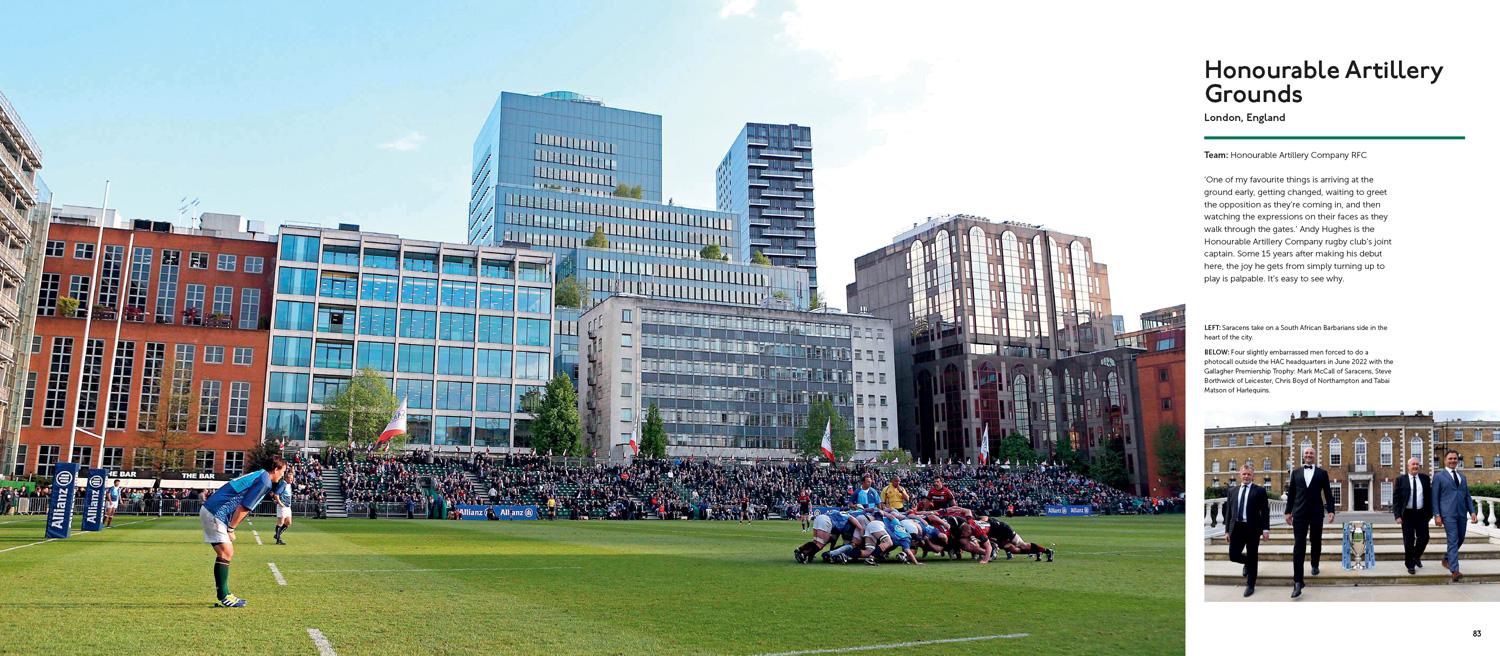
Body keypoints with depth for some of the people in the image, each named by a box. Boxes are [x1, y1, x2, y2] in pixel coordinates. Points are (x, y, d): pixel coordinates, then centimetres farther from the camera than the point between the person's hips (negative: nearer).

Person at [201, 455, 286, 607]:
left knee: (225, 553, 11)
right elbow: (243, 508, -16)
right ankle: (223, 597, -6)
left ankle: (224, 594, 15)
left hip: (211, 510, 10)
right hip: (215, 513, -10)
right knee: (226, 553, -9)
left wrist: (229, 528, 14)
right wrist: (231, 529, -8)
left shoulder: (258, 475, 18)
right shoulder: (265, 482, -12)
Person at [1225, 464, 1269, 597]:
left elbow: (1265, 511, -3)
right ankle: (1247, 563, 35)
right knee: (1233, 555, 1)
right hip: (1236, 528, 3)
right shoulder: (1233, 490, 11)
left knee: (1252, 558, 3)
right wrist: (1227, 529, 8)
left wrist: (1265, 529, -10)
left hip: (1252, 528, -3)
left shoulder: (1260, 490, 0)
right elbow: (1228, 511, 12)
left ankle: (1250, 585, 16)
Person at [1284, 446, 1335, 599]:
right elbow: (1291, 493, 10)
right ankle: (1297, 582, -13)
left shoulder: (1322, 473, 5)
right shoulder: (1295, 472, 9)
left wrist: (1330, 510, -8)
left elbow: (1328, 493, 2)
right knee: (1299, 545, -7)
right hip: (1299, 513, 0)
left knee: (1316, 542, 13)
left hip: (1316, 513, 0)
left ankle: (1314, 565, 43)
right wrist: (1288, 511, 6)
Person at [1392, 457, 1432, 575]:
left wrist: (1430, 513, 6)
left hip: (1421, 513, 2)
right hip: (1407, 514, -2)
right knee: (1409, 541, 1)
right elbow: (1396, 499, -2)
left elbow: (1429, 496, 10)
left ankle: (1416, 557, 28)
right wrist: (1397, 515, -10)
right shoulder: (1401, 480, -1)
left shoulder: (1425, 479, 6)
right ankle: (1410, 565, 13)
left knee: (1424, 537, -1)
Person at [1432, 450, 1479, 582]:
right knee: (1453, 541, -12)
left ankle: (1446, 560, 33)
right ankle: (1455, 570, -16)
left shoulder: (1462, 477, 18)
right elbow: (1435, 498, -1)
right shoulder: (1439, 476, 2)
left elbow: (1467, 496, 18)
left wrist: (1473, 512, 5)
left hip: (1461, 513, 6)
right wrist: (1437, 515, -8)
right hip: (1448, 514, -6)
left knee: (1460, 540, 12)